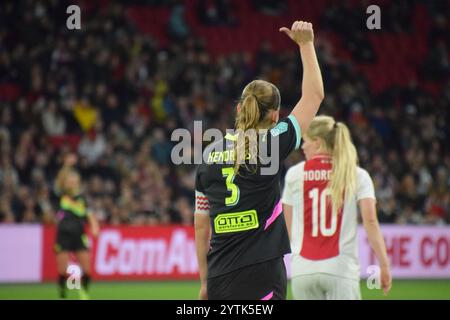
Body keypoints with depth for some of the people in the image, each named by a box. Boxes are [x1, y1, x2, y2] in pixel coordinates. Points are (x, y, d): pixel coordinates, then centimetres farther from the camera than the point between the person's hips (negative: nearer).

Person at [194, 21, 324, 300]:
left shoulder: (211, 153, 9)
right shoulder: (271, 145, -5)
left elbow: (201, 225, 12)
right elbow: (314, 95, 6)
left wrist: (205, 280, 19)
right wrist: (306, 43, 14)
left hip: (219, 277, 5)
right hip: (261, 275, -5)